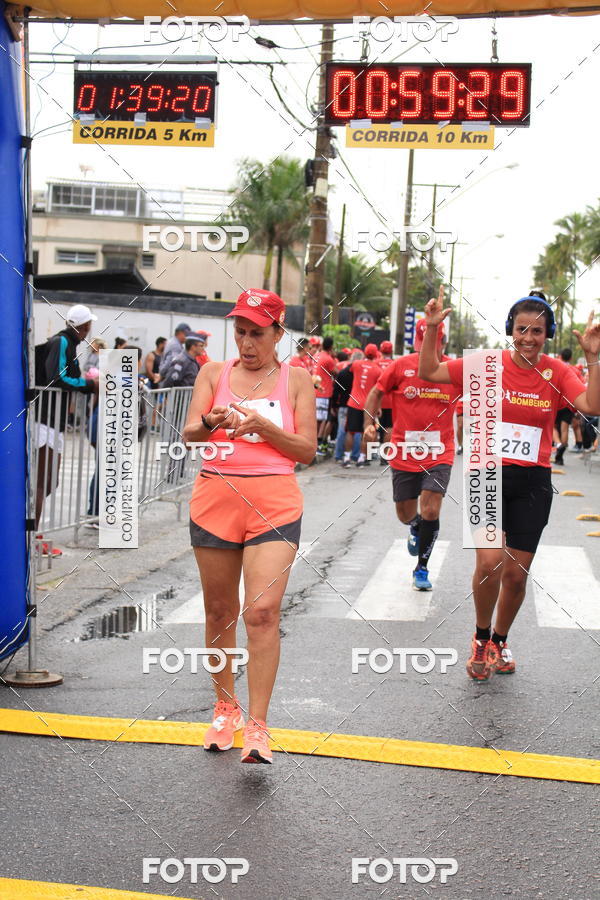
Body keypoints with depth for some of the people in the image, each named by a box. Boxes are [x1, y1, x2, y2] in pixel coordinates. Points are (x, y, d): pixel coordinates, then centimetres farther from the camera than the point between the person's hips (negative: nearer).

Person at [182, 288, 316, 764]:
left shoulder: (296, 378, 6)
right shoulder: (214, 373, 10)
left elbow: (307, 450, 1)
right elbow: (189, 435, 0)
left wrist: (262, 426, -14)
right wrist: (211, 422, -22)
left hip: (274, 504, -2)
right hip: (216, 498, 2)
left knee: (263, 612, -14)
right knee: (220, 612, 10)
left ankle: (257, 726, -9)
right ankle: (226, 707, 29)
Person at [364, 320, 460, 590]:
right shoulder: (401, 366, -5)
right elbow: (377, 392, 6)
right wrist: (370, 422, -6)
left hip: (439, 454, -1)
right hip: (404, 453, 1)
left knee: (430, 511, -13)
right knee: (405, 514, 10)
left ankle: (422, 568, 7)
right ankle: (416, 527, 49)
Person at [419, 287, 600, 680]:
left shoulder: (557, 372, -2)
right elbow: (429, 372, -4)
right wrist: (432, 329, -15)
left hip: (533, 483, 2)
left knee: (517, 574, 8)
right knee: (490, 563, -17)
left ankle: (499, 641, 36)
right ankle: (481, 638, 11)